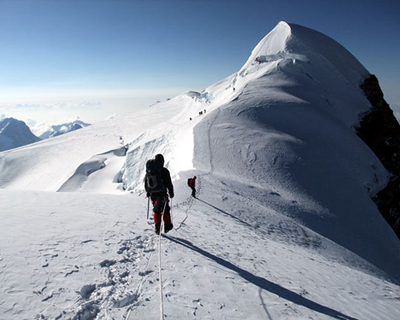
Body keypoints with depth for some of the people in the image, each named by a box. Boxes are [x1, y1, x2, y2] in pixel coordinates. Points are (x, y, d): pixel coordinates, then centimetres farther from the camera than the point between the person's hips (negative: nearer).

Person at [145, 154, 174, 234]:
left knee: (156, 210, 14)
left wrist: (148, 191, 21)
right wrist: (171, 193, 2)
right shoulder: (165, 171, -11)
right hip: (162, 194, -4)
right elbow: (169, 183, -8)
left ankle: (157, 227, 11)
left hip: (152, 194, 4)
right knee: (166, 210, 11)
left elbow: (146, 182, 10)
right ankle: (167, 226, 15)